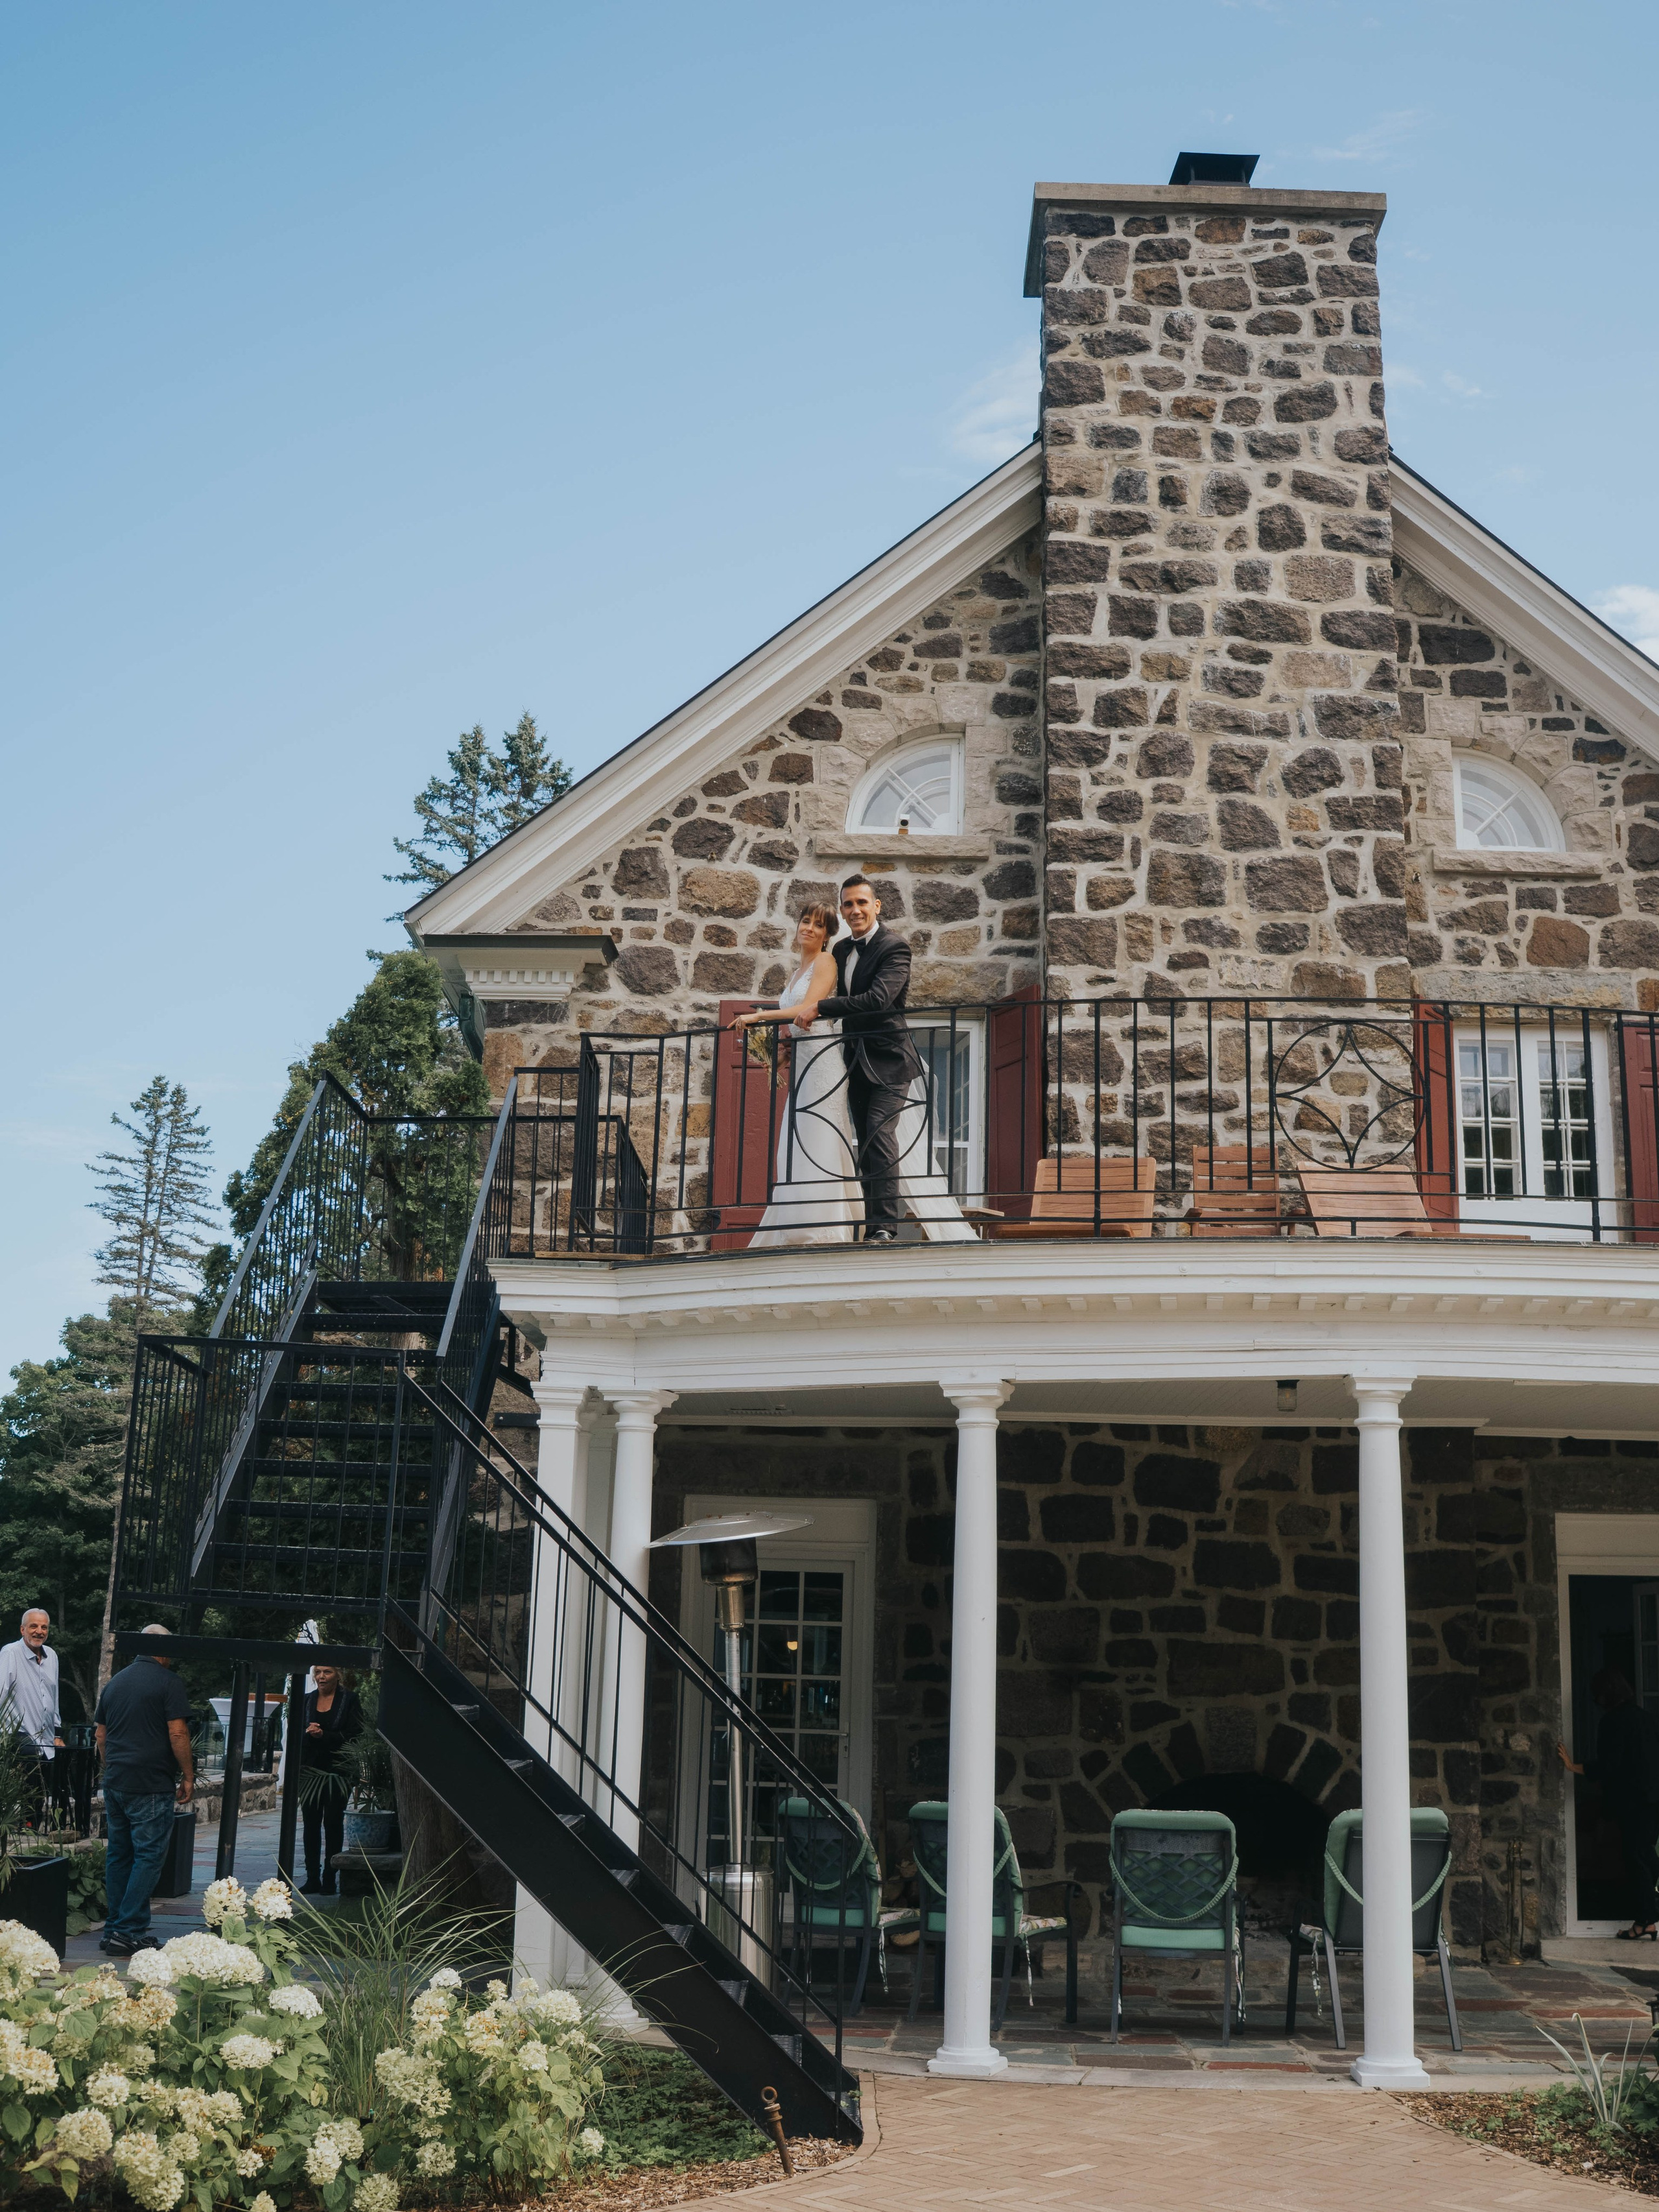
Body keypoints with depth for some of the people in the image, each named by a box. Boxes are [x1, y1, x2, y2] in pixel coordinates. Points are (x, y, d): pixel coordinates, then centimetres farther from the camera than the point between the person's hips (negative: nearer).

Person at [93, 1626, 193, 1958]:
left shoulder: (115, 1682, 13)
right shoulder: (168, 1682, -8)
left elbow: (101, 1736, 17)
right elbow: (178, 1735, -14)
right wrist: (188, 1777, -5)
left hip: (115, 1782, 7)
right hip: (151, 1786, -7)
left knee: (119, 1855, 13)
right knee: (149, 1856, -4)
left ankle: (115, 1929, 17)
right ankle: (129, 1933, -8)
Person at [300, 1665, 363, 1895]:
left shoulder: (349, 1699, -1)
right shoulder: (307, 1700, 12)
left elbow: (353, 1735, -7)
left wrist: (323, 1735, -15)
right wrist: (307, 1733, -11)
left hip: (338, 1770, -4)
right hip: (310, 1770, 4)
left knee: (333, 1823, -1)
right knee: (311, 1823, 4)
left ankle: (329, 1880, 4)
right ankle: (312, 1879, 10)